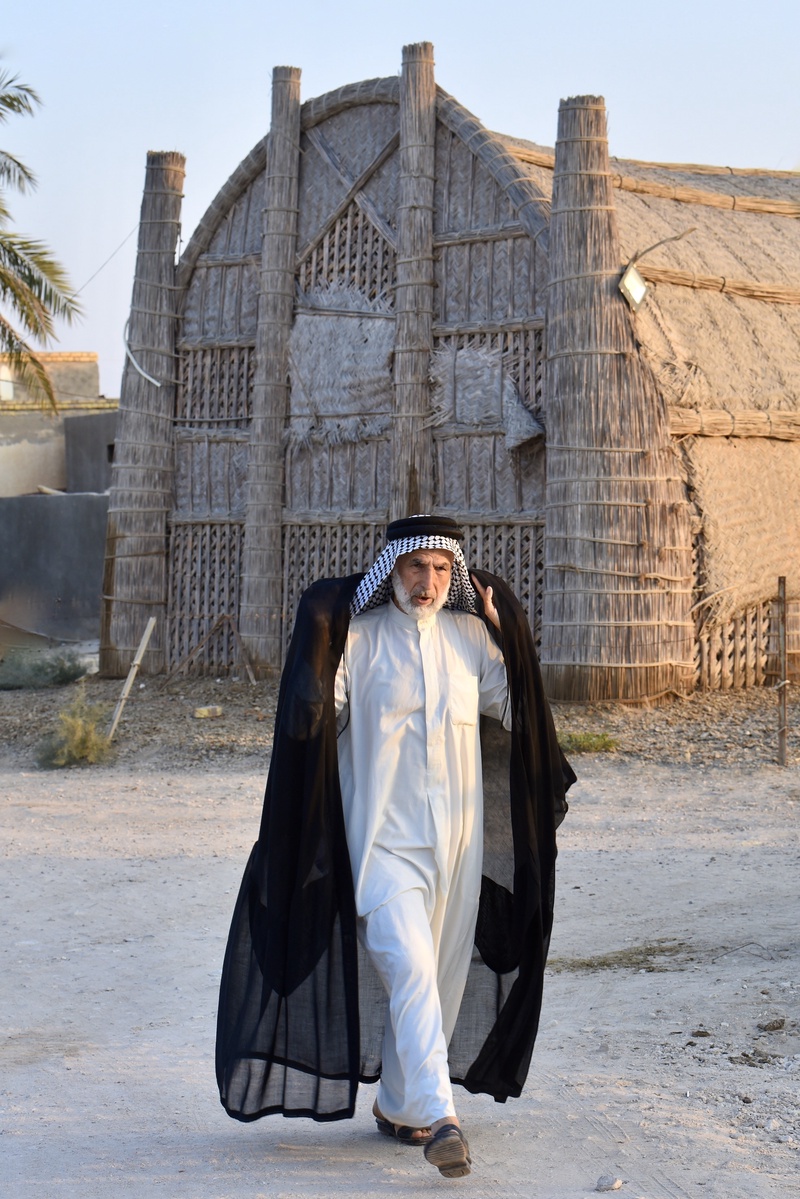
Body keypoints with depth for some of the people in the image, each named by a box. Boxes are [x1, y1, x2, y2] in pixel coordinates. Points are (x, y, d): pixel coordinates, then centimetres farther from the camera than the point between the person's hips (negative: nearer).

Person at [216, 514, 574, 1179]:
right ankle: (437, 1116, -17)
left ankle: (397, 1102, 29)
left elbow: (513, 709, 8)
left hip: (459, 836, 5)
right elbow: (315, 719, -8)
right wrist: (317, 645, -20)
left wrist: (507, 636, 0)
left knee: (443, 974, 12)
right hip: (384, 835, -4)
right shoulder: (357, 635, -5)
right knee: (410, 970, -16)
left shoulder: (470, 634, 6)